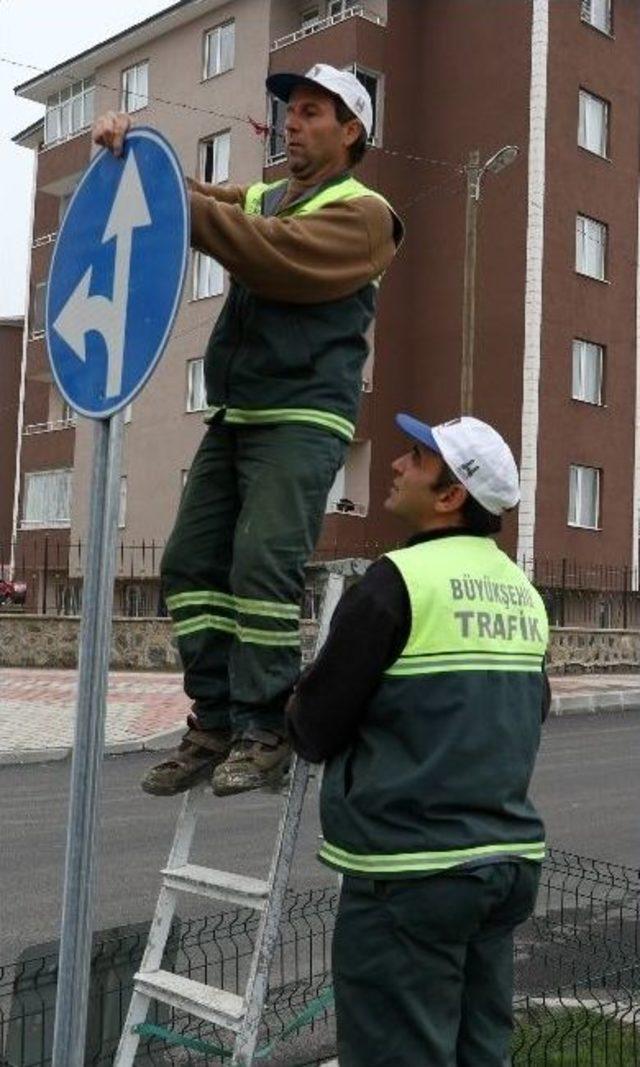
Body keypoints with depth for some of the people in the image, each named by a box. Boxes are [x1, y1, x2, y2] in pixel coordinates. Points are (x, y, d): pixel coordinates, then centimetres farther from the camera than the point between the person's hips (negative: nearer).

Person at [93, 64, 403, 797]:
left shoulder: (362, 213, 1)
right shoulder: (260, 197, 23)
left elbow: (275, 256, -17)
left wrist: (180, 201, -21)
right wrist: (133, 150, -7)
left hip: (303, 417, -7)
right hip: (234, 415, 7)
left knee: (262, 565, -17)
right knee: (191, 563, -1)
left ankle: (263, 731, -10)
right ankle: (214, 722, 4)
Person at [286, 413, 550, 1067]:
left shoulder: (398, 580, -15)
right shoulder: (522, 591, 9)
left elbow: (316, 733, -11)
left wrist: (294, 710, 10)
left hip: (413, 871, -8)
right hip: (510, 859, 8)